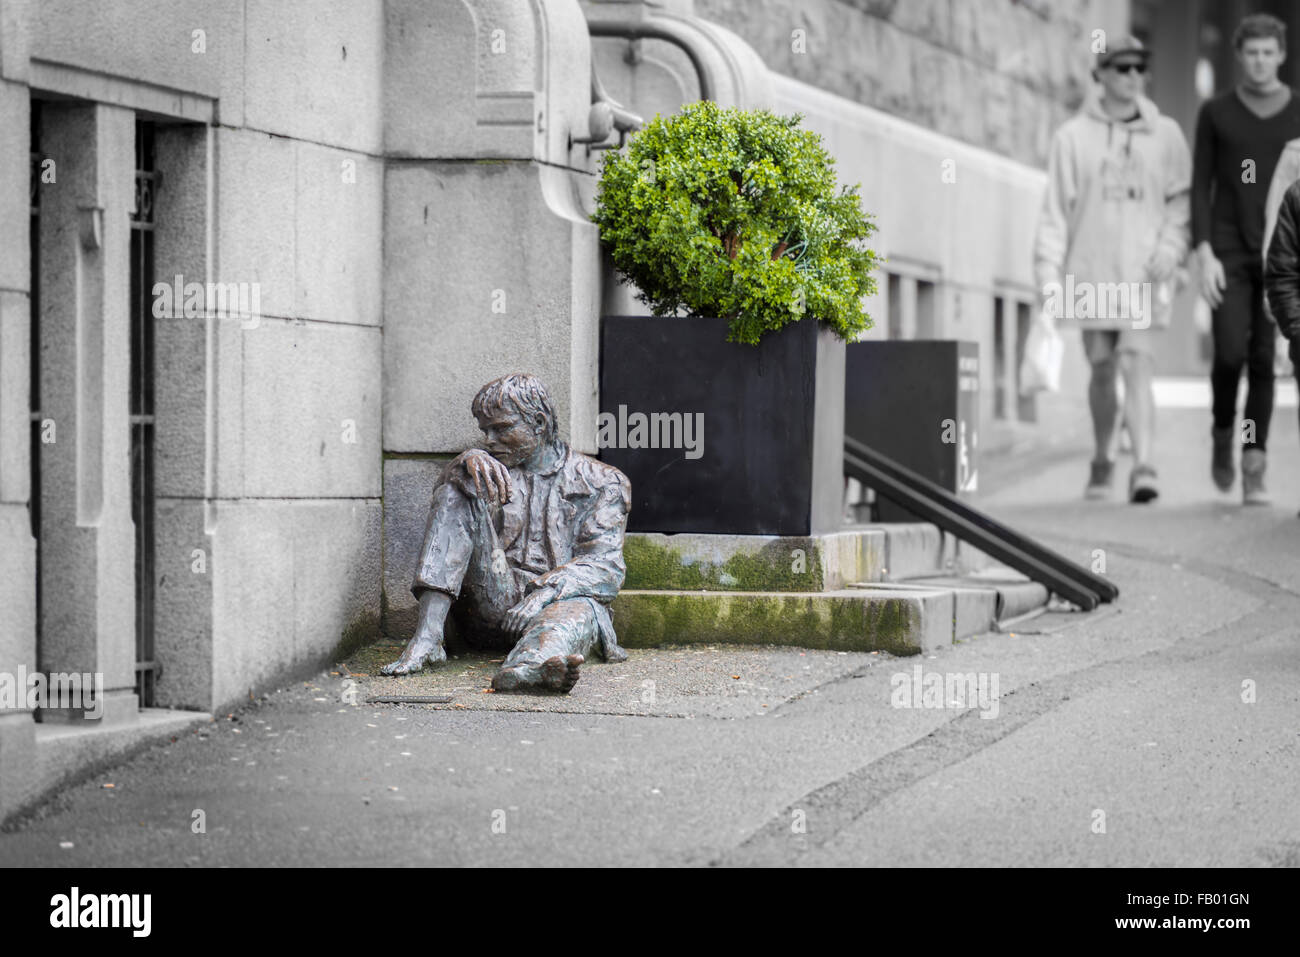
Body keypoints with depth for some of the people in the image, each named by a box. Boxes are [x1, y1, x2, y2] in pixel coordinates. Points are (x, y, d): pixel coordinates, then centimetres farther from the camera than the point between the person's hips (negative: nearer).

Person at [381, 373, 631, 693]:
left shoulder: (601, 483, 10)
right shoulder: (486, 472, 21)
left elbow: (604, 565, -3)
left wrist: (546, 593, -22)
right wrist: (470, 462, -23)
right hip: (491, 607, 2)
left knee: (580, 607, -38)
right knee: (459, 492, -15)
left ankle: (526, 668, -76)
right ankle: (427, 637, -34)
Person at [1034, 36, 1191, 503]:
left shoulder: (1165, 134, 4)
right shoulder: (1073, 136, 2)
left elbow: (1182, 200, 7)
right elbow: (1055, 210, 2)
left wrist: (1170, 248, -9)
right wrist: (1049, 276, -4)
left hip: (1145, 274, -1)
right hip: (1092, 272, 1)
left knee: (1137, 368, -13)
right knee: (1102, 370, 10)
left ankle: (1143, 468, -20)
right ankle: (1103, 459, 30)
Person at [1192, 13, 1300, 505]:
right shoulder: (1215, 113, 2)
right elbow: (1200, 188, 1)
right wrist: (1204, 256, -10)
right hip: (1229, 254, 0)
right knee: (1230, 352, -13)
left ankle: (1254, 467, 0)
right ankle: (1224, 433, 15)